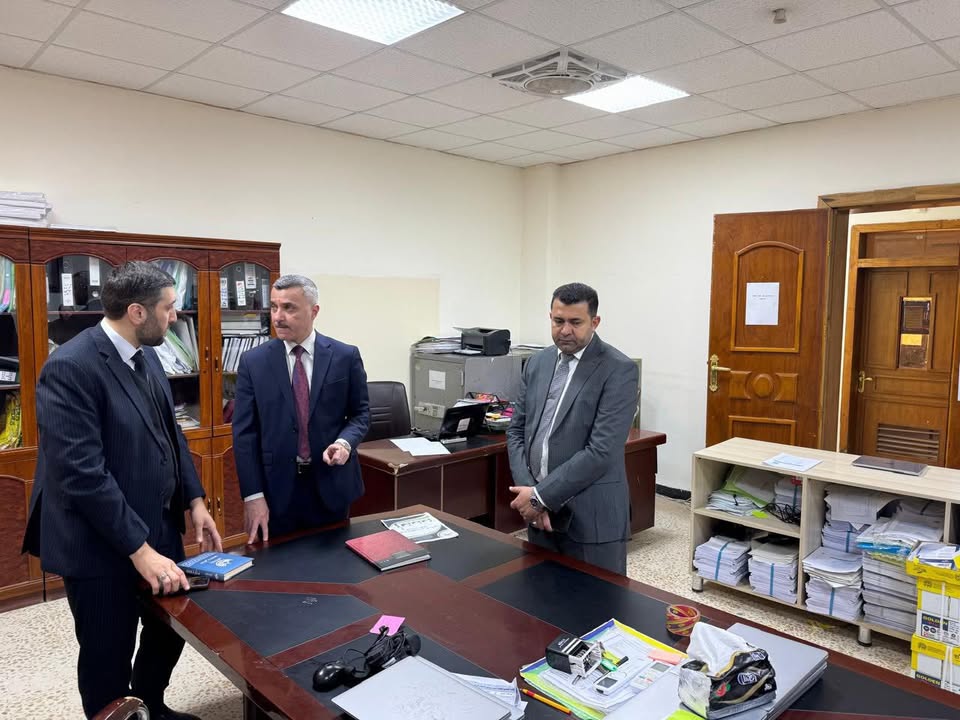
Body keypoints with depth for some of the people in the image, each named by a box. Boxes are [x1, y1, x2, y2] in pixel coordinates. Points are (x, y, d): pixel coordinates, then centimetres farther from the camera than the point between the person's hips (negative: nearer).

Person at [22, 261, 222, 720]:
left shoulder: (146, 356, 4)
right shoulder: (70, 367, -22)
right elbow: (81, 472, -26)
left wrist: (194, 501, 4)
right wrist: (139, 549, -25)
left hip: (160, 525, 8)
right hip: (101, 543, -8)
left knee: (173, 627, 23)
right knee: (108, 658, 12)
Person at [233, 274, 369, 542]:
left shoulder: (346, 356, -3)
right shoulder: (253, 362, -2)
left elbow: (360, 412, 5)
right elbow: (244, 432, -3)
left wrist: (345, 442, -16)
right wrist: (253, 495, -10)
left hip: (331, 484, 0)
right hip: (276, 488, 0)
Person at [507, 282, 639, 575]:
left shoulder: (619, 370, -12)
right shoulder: (537, 363, 7)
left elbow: (601, 451, -19)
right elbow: (517, 431, 8)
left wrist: (540, 495, -16)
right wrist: (528, 490, -7)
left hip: (592, 516, -5)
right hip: (541, 510, 6)